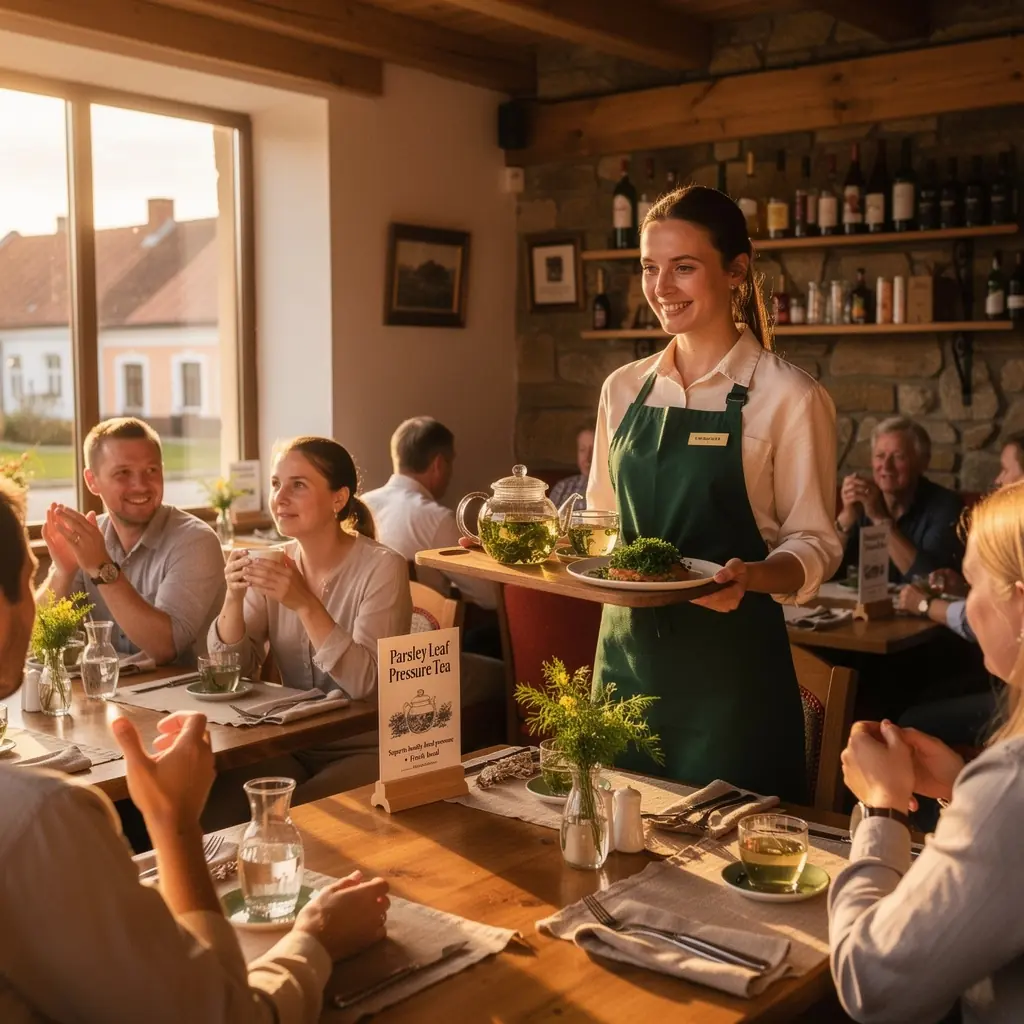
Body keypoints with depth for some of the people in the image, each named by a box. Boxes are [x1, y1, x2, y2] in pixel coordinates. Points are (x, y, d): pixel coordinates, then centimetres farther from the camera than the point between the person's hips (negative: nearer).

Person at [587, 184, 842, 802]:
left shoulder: (788, 396, -7)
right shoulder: (624, 389, 7)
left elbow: (814, 544, -6)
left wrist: (751, 577, -25)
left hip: (729, 663, -4)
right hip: (627, 646, 5)